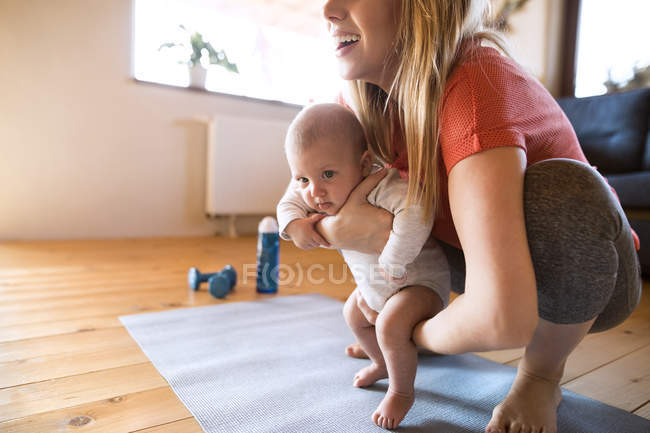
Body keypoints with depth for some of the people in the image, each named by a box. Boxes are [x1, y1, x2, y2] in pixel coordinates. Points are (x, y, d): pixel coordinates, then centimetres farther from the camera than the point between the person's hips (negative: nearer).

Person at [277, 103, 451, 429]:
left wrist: (392, 262, -45)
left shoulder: (380, 187, -40)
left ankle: (402, 392, 2)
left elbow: (416, 212, -54)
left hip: (419, 278, -8)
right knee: (354, 315, 24)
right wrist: (293, 224, -24)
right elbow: (288, 204, -1)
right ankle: (382, 364, 51)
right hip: (375, 284, 9)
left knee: (391, 325, -29)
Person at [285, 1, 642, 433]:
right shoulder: (364, 101, -13)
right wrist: (336, 228, -27)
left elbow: (502, 318, -42)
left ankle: (541, 377, -5)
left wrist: (420, 333, -20)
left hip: (587, 277, -4)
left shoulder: (474, 85, -34)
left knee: (556, 189, -34)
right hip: (490, 261, 5)